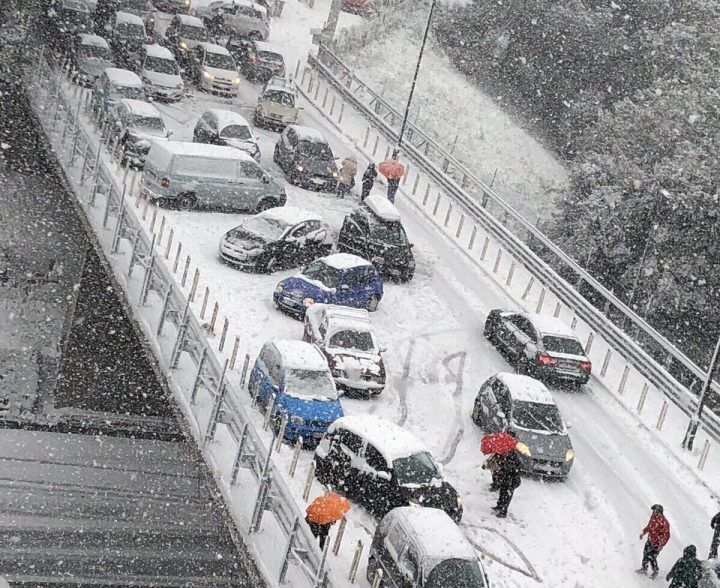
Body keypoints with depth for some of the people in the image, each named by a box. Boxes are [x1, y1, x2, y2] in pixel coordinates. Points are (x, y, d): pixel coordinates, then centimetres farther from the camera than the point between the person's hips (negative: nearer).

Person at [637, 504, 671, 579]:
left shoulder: (664, 523, -29)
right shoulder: (653, 517, -5)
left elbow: (666, 535, -23)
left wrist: (661, 545, -23)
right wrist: (643, 532, 8)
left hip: (657, 543, -8)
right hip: (650, 540, 8)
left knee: (651, 557, -3)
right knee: (645, 553, 19)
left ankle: (655, 572, 23)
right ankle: (644, 569, 41)